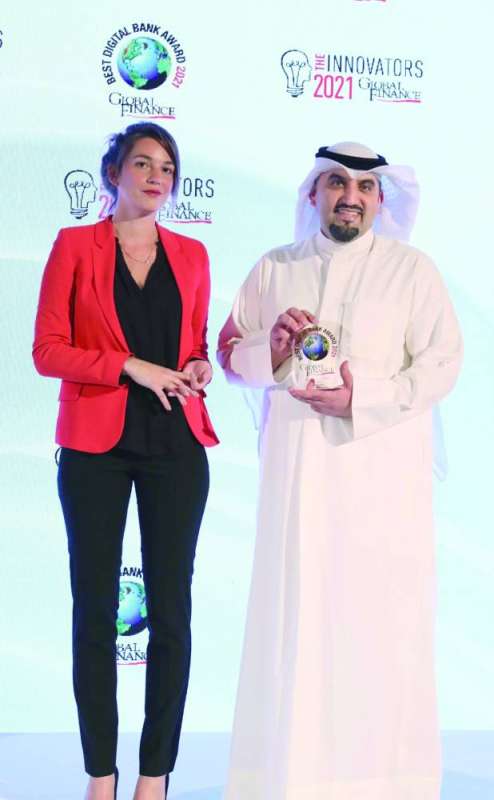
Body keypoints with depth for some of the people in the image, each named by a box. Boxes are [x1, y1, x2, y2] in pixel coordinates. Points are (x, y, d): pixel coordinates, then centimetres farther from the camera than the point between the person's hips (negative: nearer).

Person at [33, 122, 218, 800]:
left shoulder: (190, 254, 11)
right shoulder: (75, 245, 2)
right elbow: (47, 351, -4)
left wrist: (199, 369, -3)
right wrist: (129, 367, -14)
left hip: (175, 445, 3)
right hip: (96, 445, -2)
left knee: (171, 610, 2)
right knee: (96, 610, 2)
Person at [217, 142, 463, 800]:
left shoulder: (413, 270, 4)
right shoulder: (274, 270, 13)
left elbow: (441, 364, -3)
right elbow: (230, 351, 14)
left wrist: (363, 399, -15)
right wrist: (270, 349, -8)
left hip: (382, 467, -2)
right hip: (297, 467, 2)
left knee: (381, 614, -2)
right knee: (297, 610, 2)